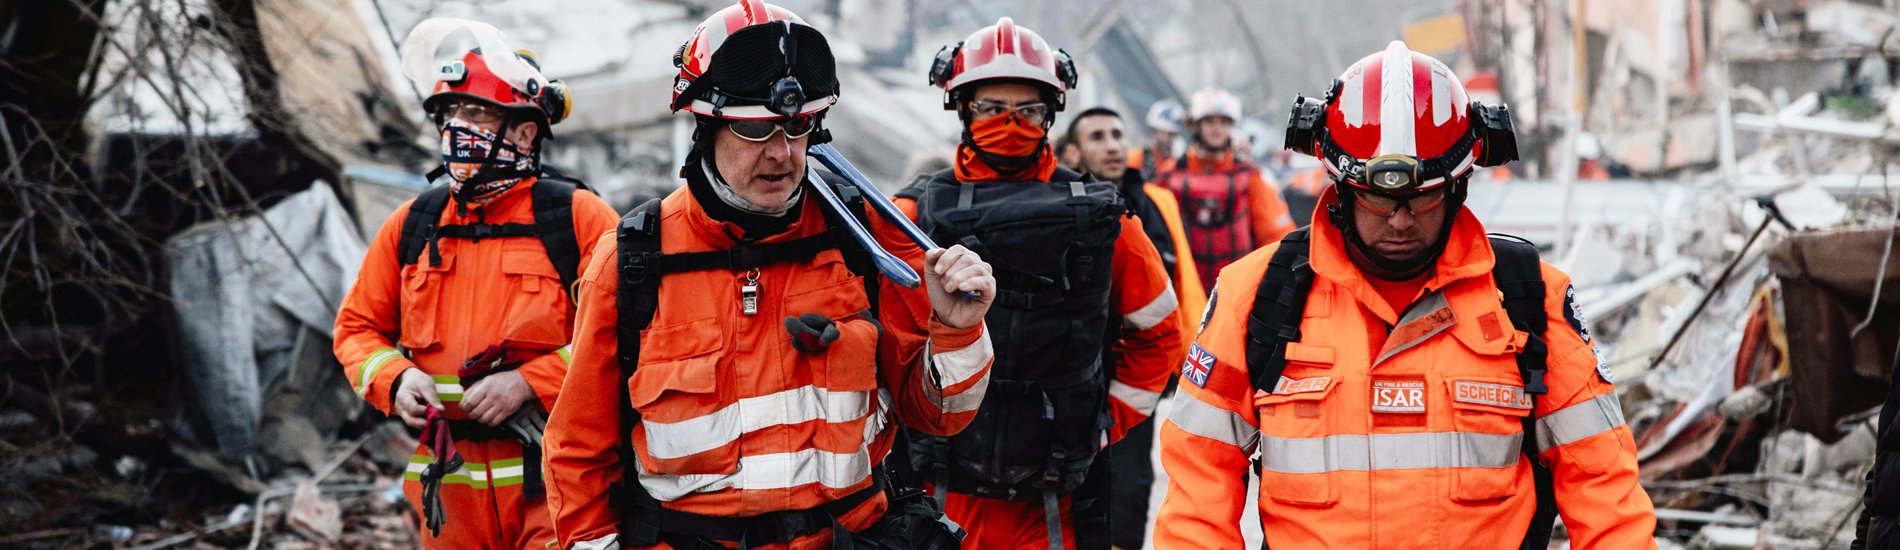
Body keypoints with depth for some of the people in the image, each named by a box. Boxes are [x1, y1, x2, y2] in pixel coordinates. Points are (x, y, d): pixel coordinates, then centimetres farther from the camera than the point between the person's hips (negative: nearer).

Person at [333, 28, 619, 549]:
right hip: (450, 482, 4)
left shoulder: (577, 218, -2)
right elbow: (357, 327, 18)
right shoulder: (411, 226, 11)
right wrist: (395, 378, -3)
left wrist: (529, 383, -16)